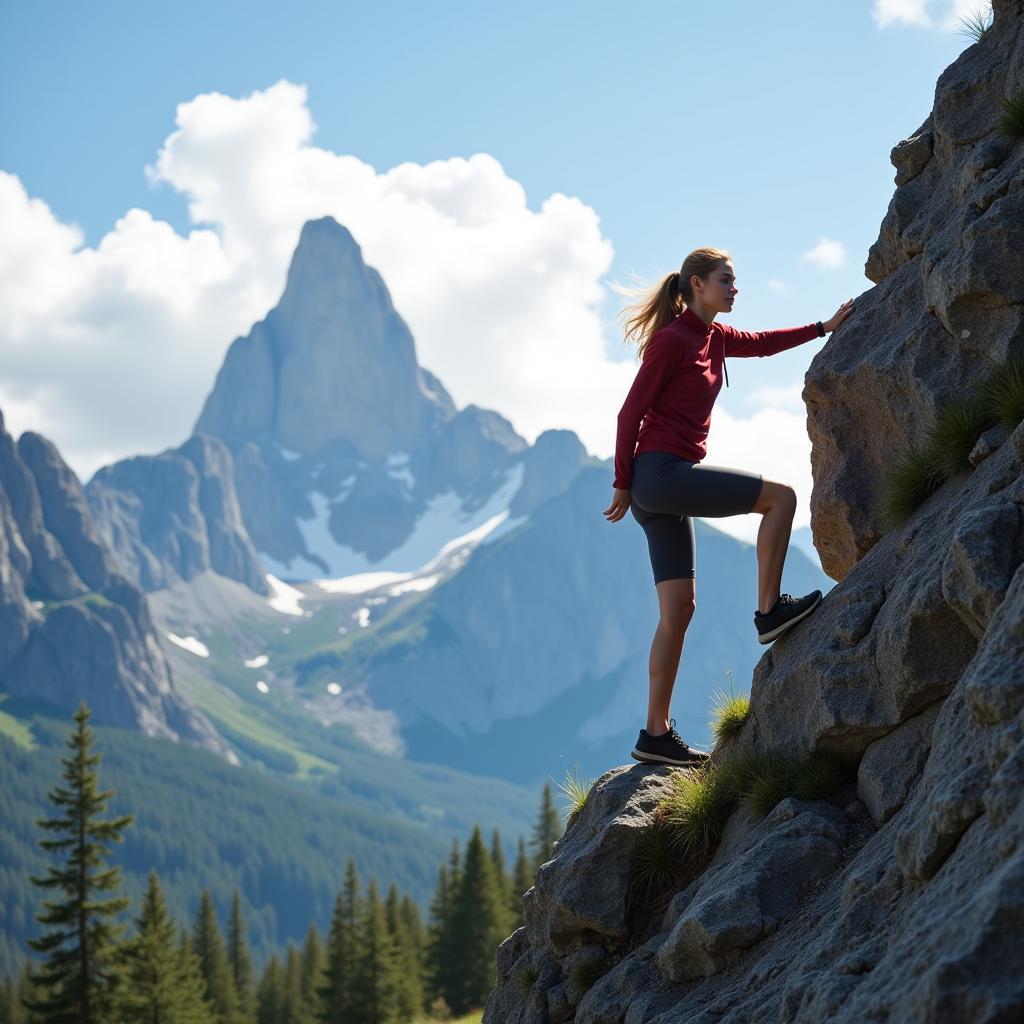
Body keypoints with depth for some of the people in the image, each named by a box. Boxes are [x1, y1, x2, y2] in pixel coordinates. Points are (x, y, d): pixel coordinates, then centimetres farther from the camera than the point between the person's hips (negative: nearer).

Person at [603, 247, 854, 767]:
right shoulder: (672, 339, -9)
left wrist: (825, 327, 29)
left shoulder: (713, 337, 16)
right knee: (779, 497, -8)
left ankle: (656, 734, 5)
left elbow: (762, 343, 33)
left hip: (664, 490, 9)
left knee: (679, 608, 5)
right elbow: (631, 412, -10)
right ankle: (770, 609, -3)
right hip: (661, 473, -9)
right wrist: (622, 484, -7)